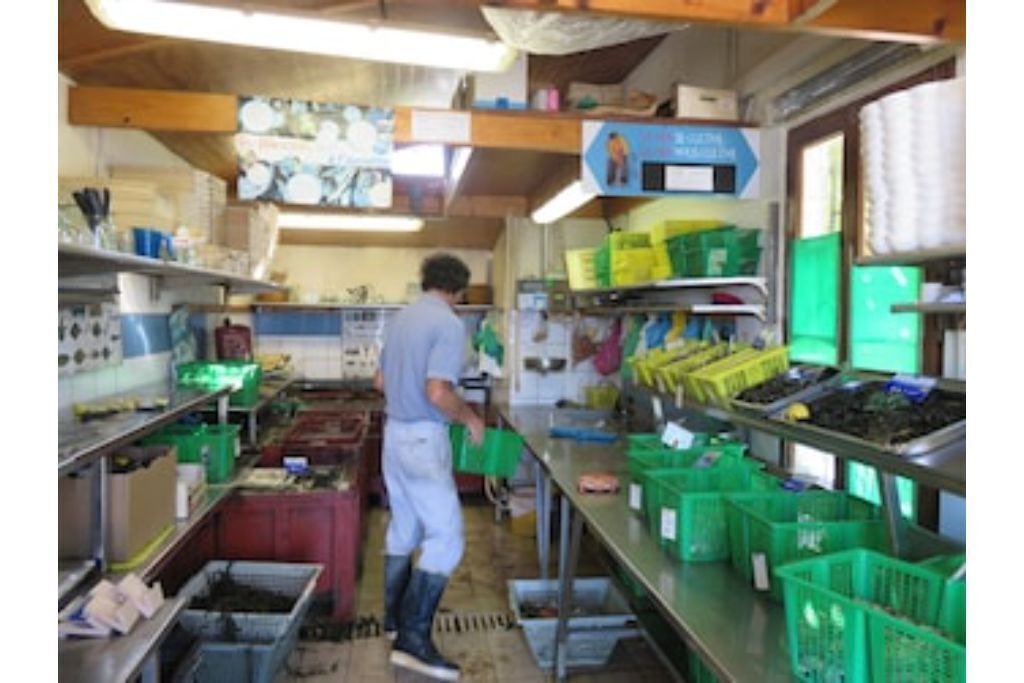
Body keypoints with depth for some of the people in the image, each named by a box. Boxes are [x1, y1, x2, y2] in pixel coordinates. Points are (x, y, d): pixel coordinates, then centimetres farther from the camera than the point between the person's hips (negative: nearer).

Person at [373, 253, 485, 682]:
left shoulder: (401, 318, 10)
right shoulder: (449, 325, -15)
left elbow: (380, 382, 17)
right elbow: (437, 393, -24)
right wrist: (470, 418, -9)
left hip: (394, 432, 9)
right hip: (423, 439, -9)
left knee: (402, 529, 19)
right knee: (445, 539, -4)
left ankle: (395, 618, 32)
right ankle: (413, 639, -3)